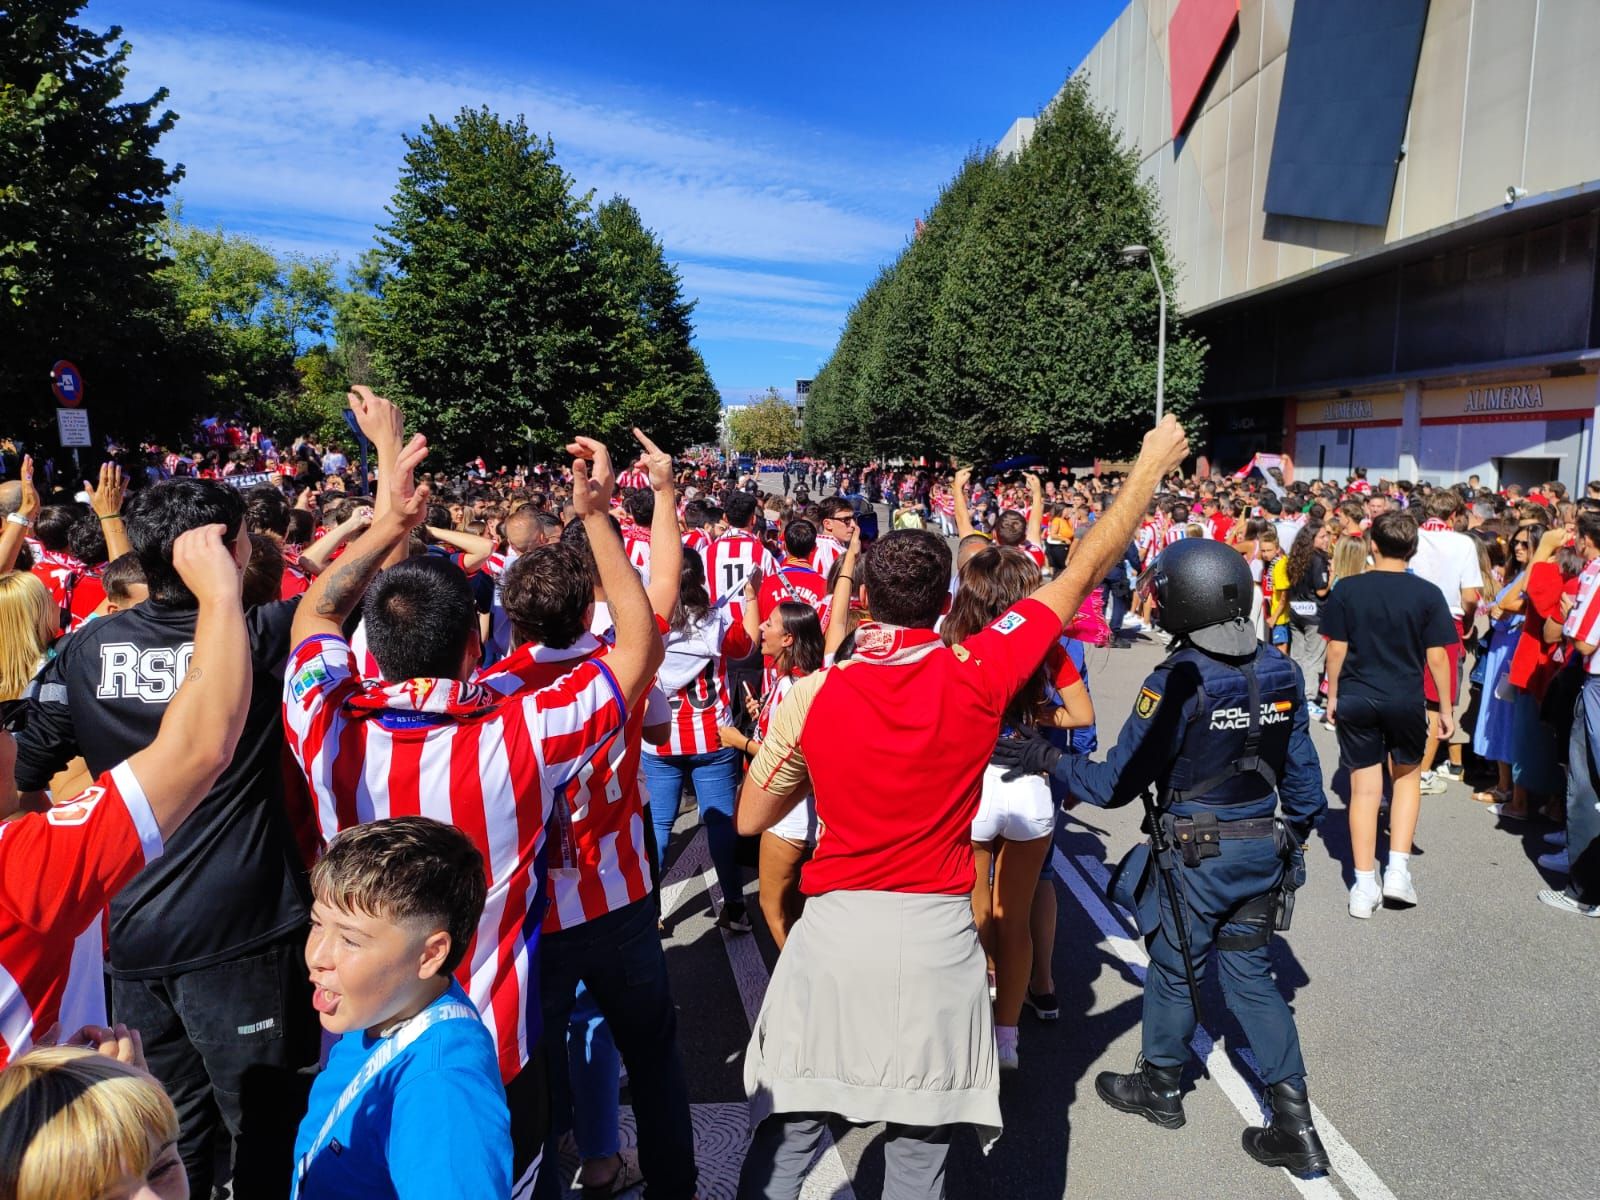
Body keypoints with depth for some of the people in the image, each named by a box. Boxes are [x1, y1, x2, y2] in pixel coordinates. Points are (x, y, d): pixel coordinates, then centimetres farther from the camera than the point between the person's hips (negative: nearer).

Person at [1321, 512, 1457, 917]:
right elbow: (1437, 656, -4)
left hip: (1355, 700, 0)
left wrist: (1333, 695, 8)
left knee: (1365, 788, 5)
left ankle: (1365, 886, 9)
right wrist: (1445, 707, 6)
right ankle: (1397, 869, 16)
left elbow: (1337, 649, -3)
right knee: (1407, 776, 22)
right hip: (1406, 700, 0)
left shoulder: (1346, 589, -5)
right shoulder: (1428, 594, -5)